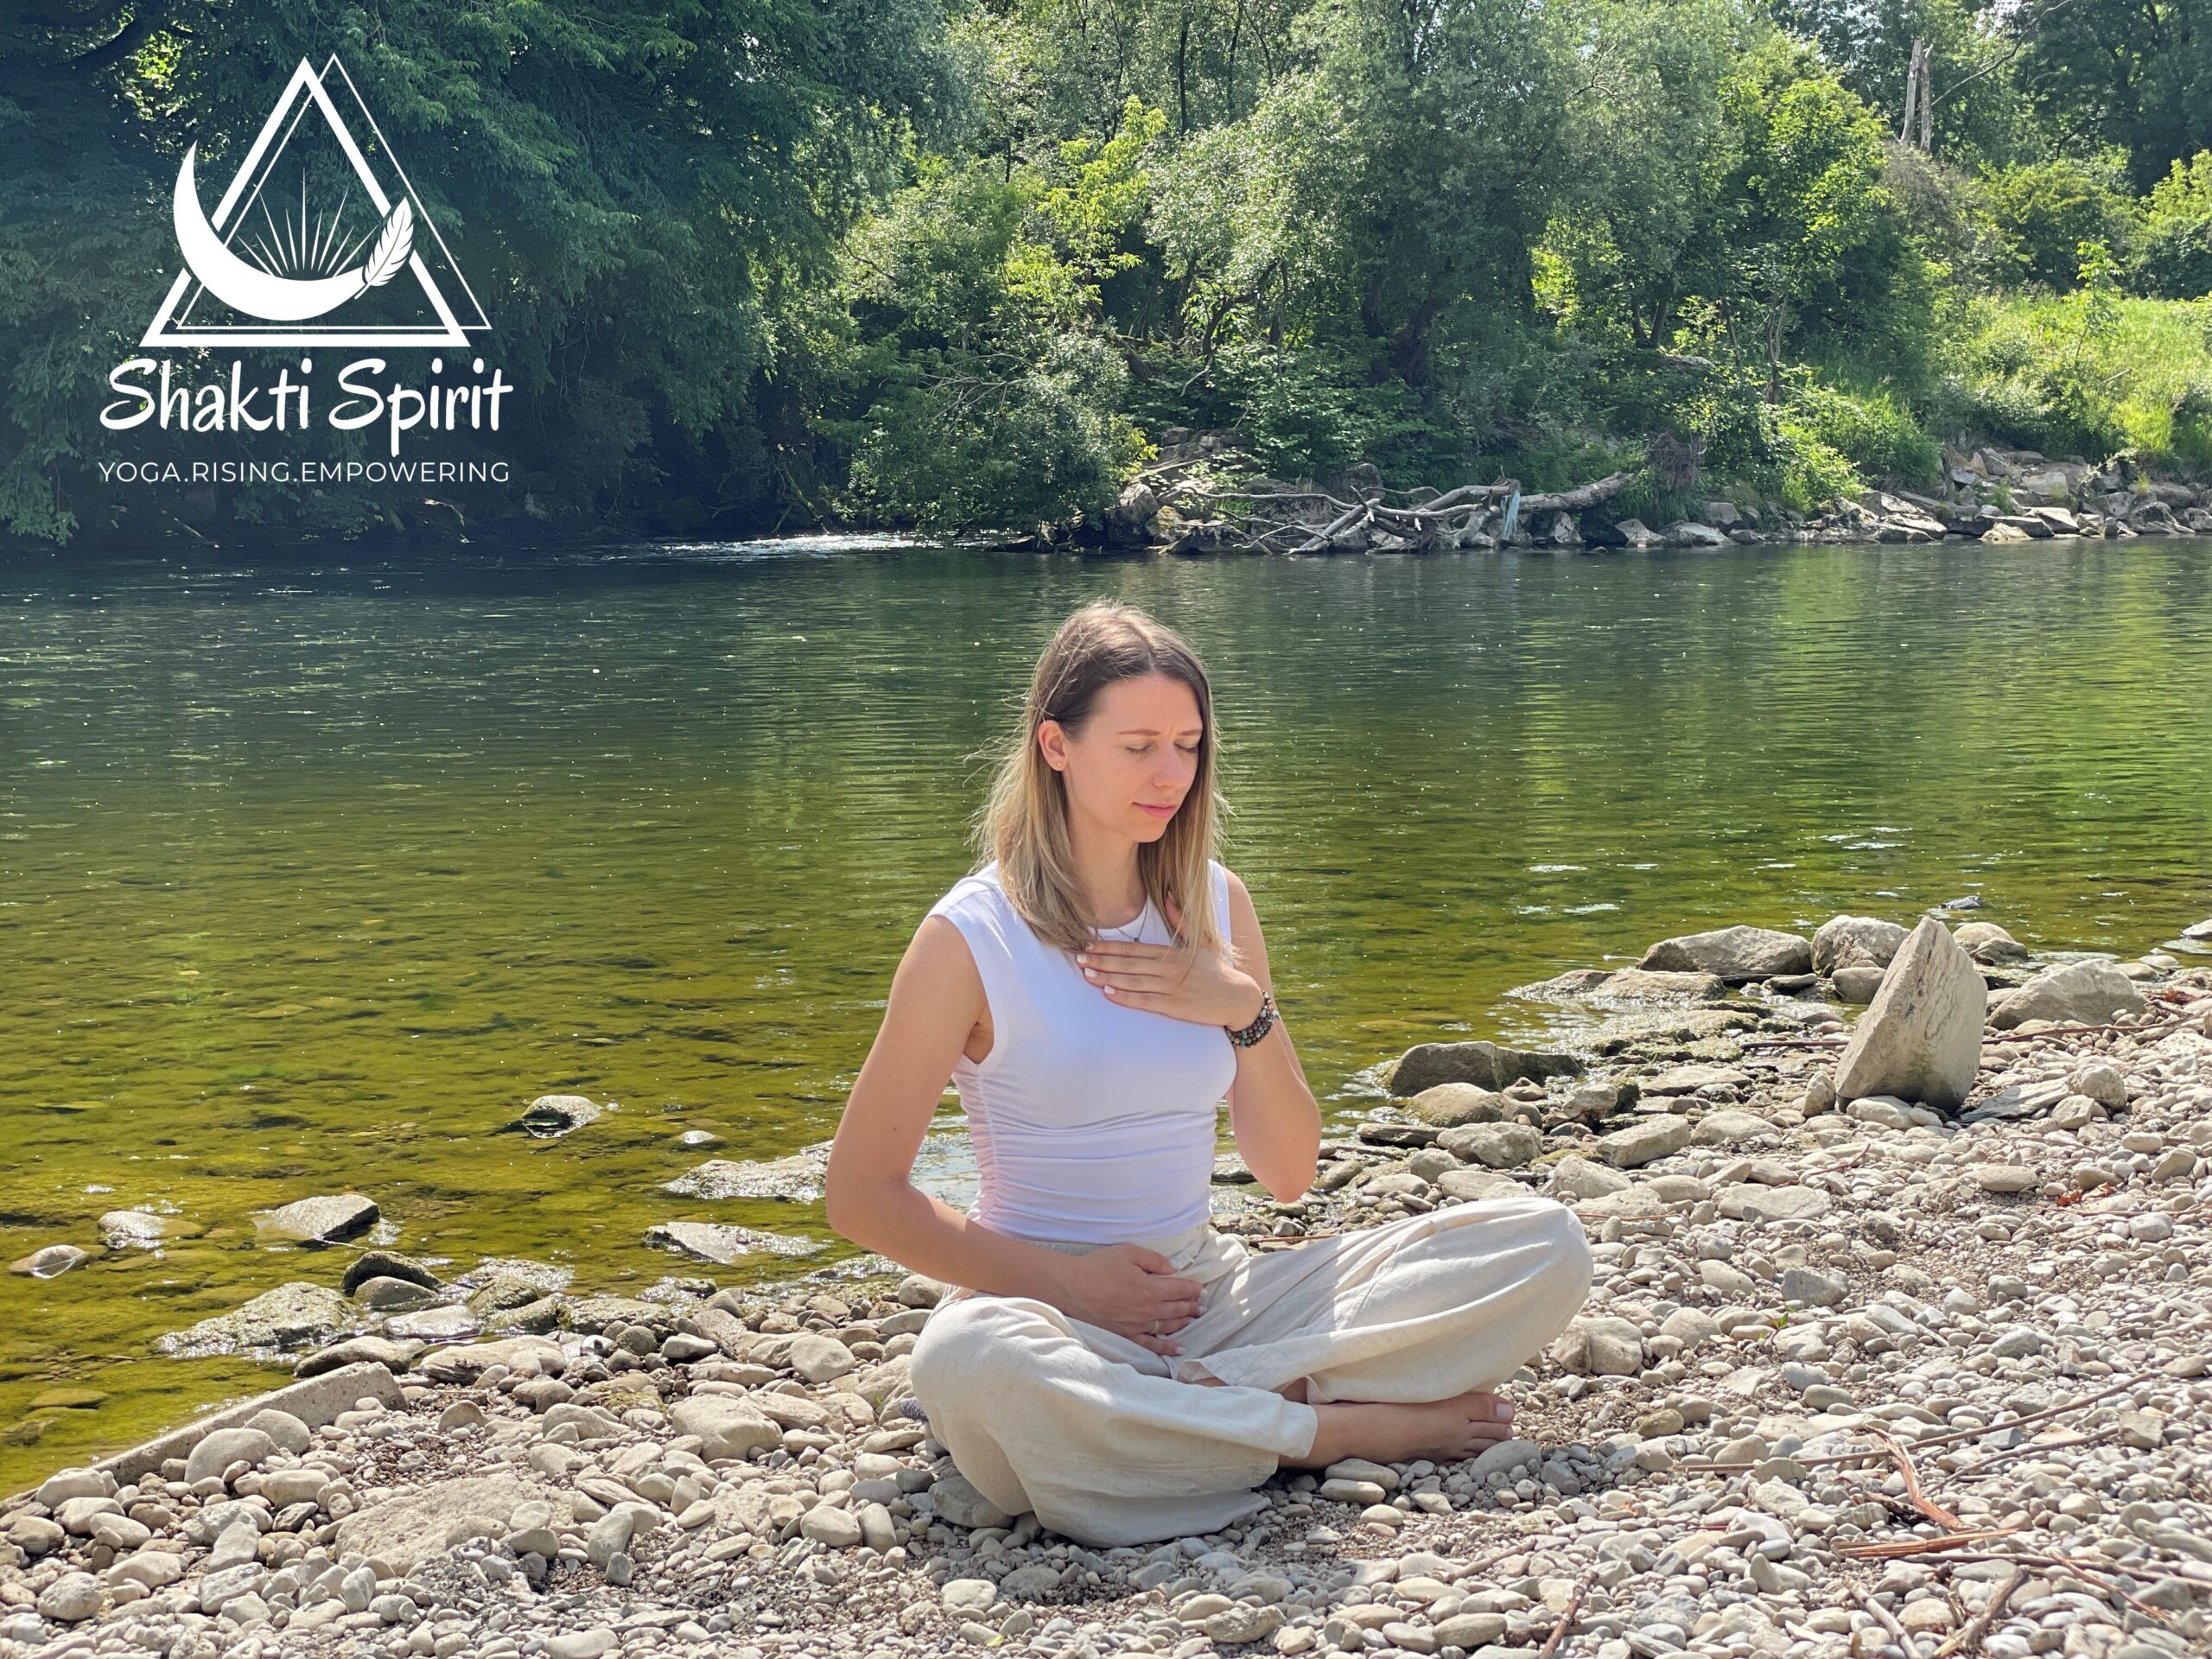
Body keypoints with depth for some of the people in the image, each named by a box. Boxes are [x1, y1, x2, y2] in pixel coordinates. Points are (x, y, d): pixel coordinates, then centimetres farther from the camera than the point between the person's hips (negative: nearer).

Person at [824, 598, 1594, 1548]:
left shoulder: (1214, 904, 9)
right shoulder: (973, 937, -7)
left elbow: (1287, 1175, 9)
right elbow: (860, 1195, -6)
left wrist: (1246, 1012, -8)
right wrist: (1064, 1282, -13)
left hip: (1210, 1291, 5)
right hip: (1053, 1301, -4)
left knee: (1547, 1245, -10)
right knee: (967, 1364, -43)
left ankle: (1205, 1400, -24)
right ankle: (1344, 1428, -24)